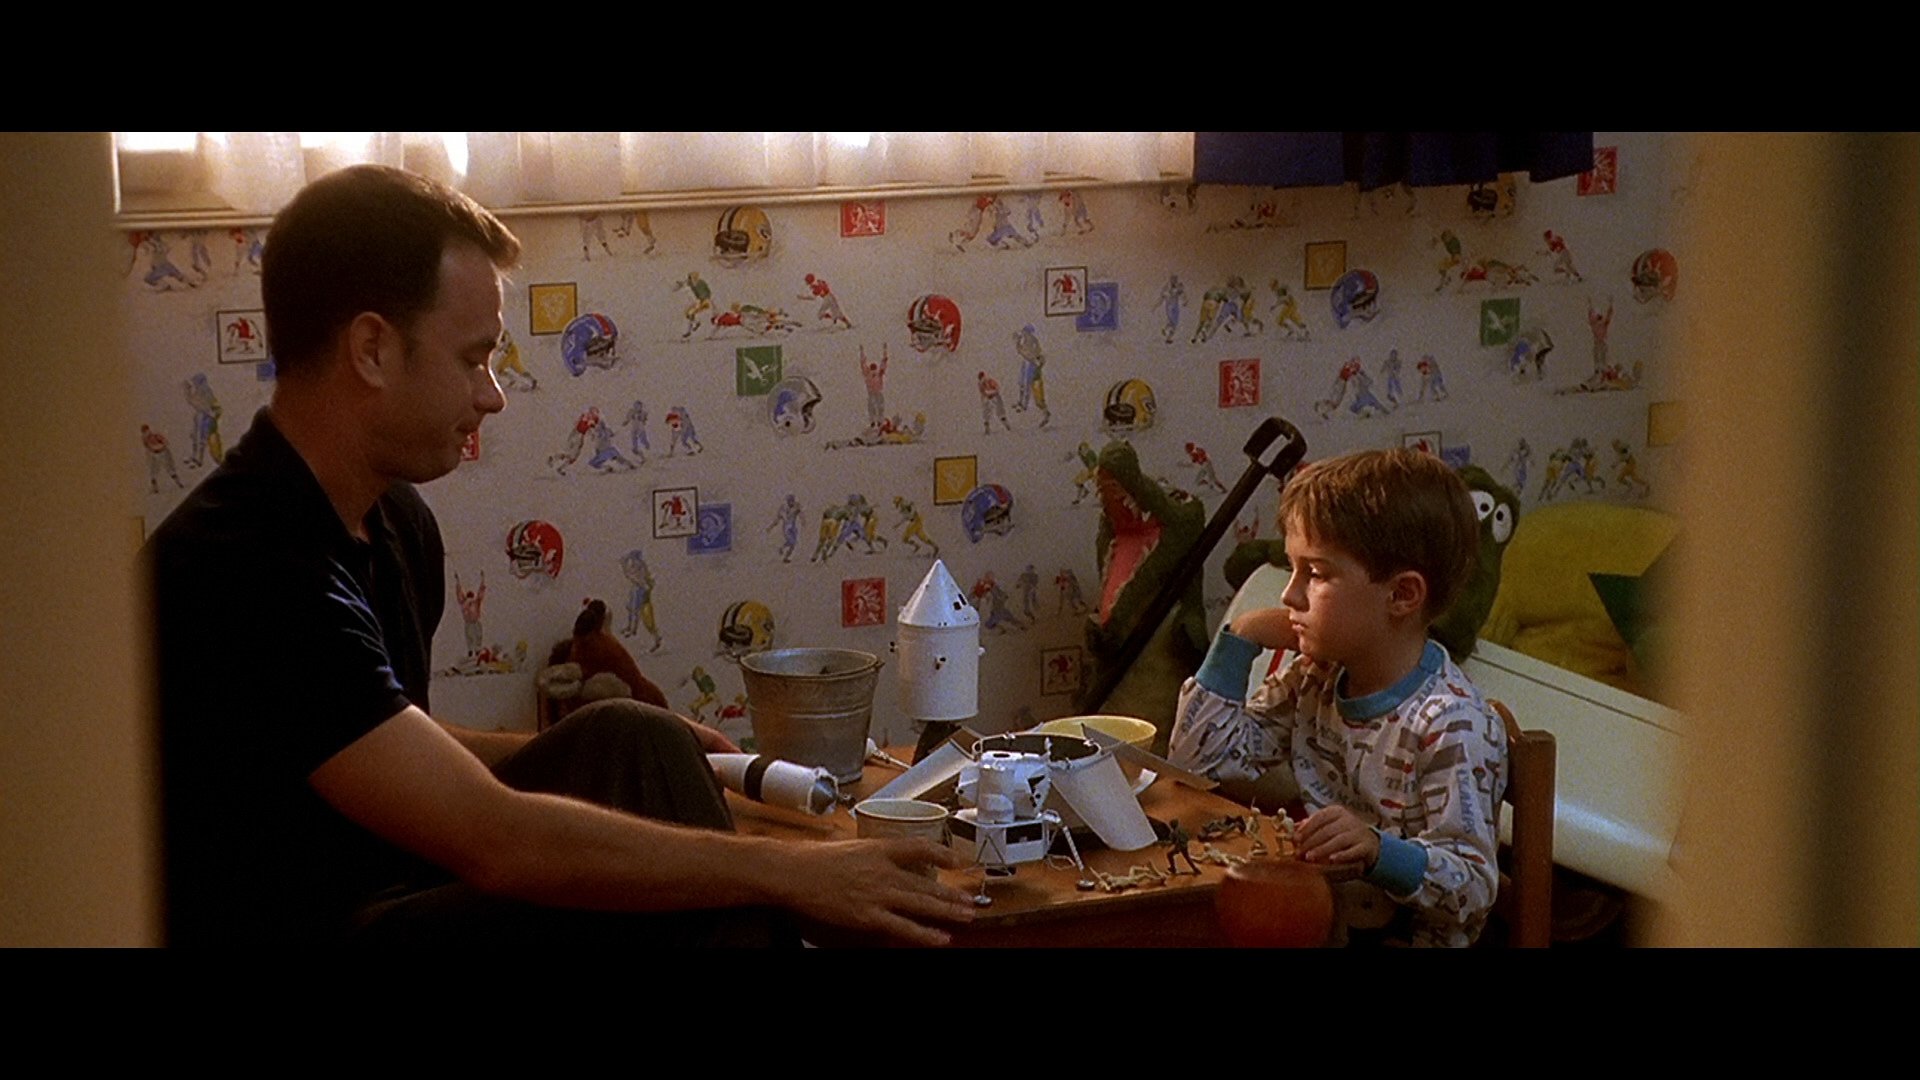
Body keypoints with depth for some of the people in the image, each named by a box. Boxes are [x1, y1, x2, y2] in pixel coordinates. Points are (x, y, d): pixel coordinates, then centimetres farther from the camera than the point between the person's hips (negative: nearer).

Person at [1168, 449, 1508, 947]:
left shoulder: (1452, 727, -19)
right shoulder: (1315, 679, 5)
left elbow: (1474, 888, -19)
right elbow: (1200, 756, 10)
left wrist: (1377, 851, -36)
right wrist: (1238, 642, 2)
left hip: (1405, 938, -6)